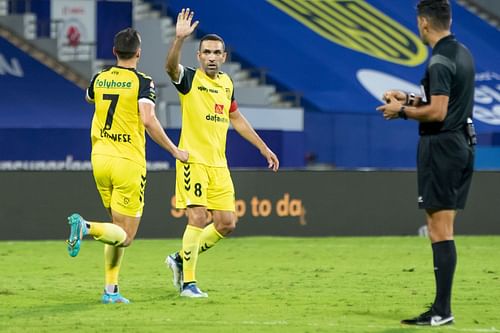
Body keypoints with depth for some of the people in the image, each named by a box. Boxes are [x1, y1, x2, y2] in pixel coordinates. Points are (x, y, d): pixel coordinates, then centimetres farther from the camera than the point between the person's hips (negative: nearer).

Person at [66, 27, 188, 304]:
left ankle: (111, 290, 10)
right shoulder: (142, 82, -9)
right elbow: (148, 120, -22)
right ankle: (86, 227, -31)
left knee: (118, 229, 19)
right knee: (125, 236, -2)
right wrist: (175, 151, -13)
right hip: (128, 161, -6)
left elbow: (89, 98, 31)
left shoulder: (99, 79, 7)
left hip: (100, 157, 6)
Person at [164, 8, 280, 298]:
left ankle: (181, 259, 22)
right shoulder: (189, 79, -6)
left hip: (219, 164, 7)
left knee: (226, 224, 5)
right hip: (193, 160, -7)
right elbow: (171, 67, -29)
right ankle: (188, 282, -5)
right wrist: (180, 38, -45)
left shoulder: (226, 83, 13)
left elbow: (236, 119, 26)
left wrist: (263, 147, 27)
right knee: (198, 218, -14)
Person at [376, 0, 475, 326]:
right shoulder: (463, 54, 13)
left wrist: (403, 111, -8)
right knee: (444, 229, 11)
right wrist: (410, 98, 20)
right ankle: (441, 307, 12)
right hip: (463, 143, 10)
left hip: (441, 147, -10)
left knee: (439, 229, -9)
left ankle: (442, 310, -10)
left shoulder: (440, 61, -16)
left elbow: (437, 112, -21)